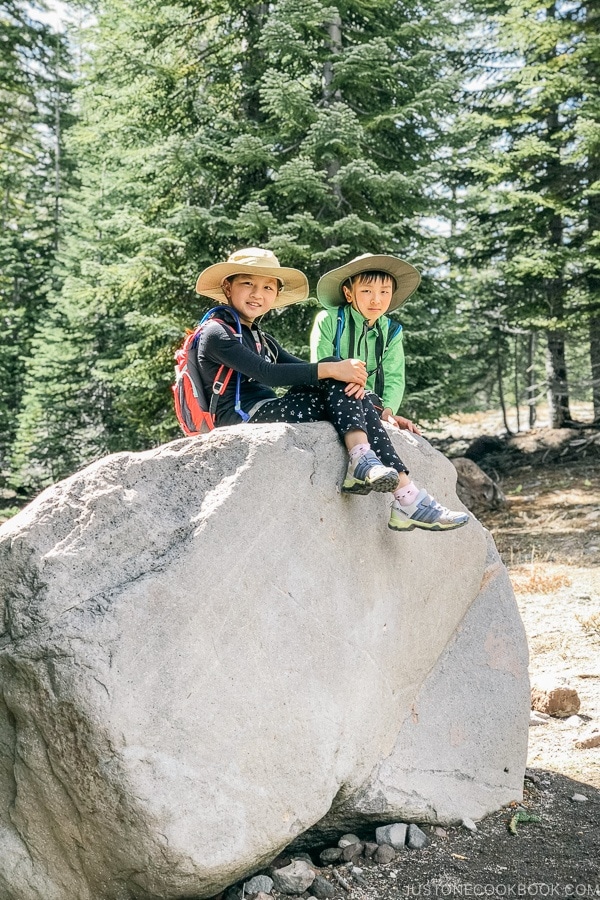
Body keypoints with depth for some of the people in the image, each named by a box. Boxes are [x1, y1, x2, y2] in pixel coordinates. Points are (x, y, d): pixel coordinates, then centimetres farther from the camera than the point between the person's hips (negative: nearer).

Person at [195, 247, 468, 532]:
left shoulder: (260, 338, 25)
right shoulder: (216, 332, -3)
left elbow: (299, 369, 11)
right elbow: (266, 373, -19)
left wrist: (350, 376, -10)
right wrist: (330, 370, -25)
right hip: (242, 419, -8)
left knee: (347, 389, -14)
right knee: (335, 375, -18)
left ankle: (405, 497, -25)